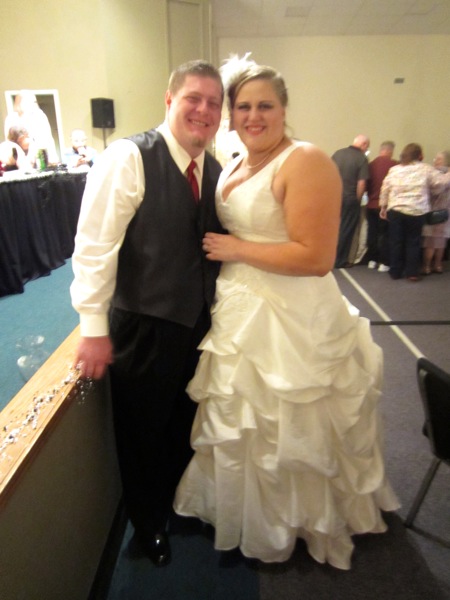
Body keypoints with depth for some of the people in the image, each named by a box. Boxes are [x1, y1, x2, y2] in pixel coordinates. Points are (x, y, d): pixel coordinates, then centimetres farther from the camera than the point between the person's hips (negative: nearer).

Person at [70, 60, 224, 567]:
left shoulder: (216, 170, 6)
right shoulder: (128, 158, -14)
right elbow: (94, 246, -17)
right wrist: (94, 330, -16)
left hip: (199, 324, 6)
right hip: (143, 328, -5)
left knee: (186, 426, 23)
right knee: (142, 433, 17)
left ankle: (179, 504, 53)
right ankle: (147, 523, 46)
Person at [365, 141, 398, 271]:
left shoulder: (371, 164, 0)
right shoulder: (395, 165, -11)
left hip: (372, 205, 4)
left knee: (372, 233, 14)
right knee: (385, 234, 4)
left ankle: (372, 260, 21)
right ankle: (384, 263, 5)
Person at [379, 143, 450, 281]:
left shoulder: (394, 170, 7)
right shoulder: (426, 169, 0)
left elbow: (385, 189, 8)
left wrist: (383, 207, 17)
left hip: (395, 210, 2)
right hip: (417, 212, -2)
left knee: (395, 242, 8)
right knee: (413, 242, 8)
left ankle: (395, 271, 14)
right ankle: (412, 272, 9)